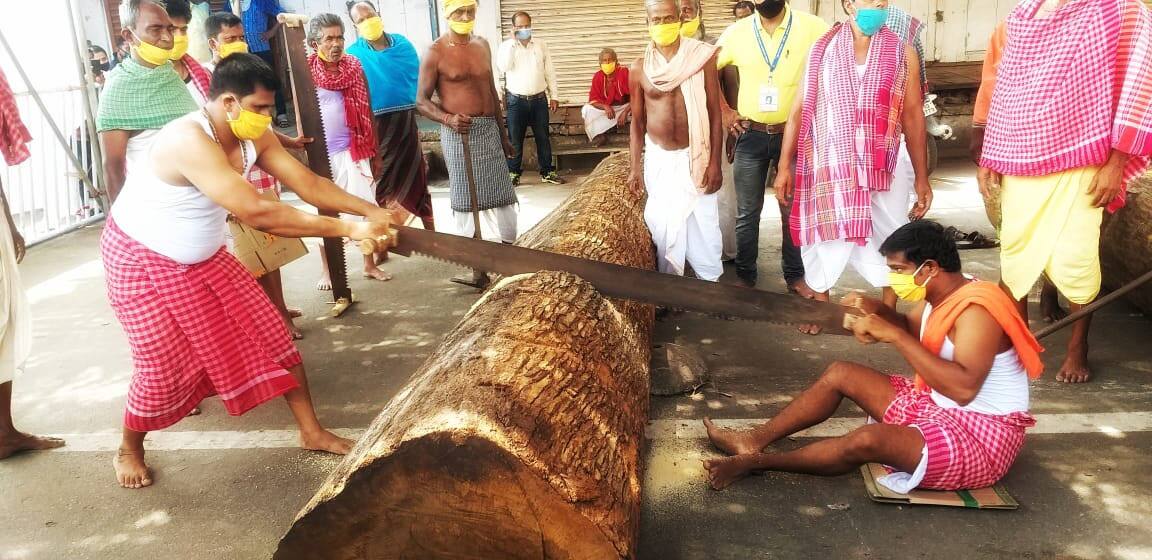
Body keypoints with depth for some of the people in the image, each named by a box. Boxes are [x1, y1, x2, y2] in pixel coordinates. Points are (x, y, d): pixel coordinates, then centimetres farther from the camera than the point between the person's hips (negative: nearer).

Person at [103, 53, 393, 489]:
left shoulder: (253, 138, -11)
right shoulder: (190, 142, -36)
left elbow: (308, 183, -11)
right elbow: (257, 213, -44)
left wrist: (370, 211, -25)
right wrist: (346, 229, -43)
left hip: (203, 257, 7)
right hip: (140, 259, -7)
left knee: (268, 337, 2)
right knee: (165, 366, -4)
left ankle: (312, 432, 13)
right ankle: (129, 451, 27)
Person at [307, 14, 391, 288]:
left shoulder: (354, 67, 3)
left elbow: (366, 111, 8)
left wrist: (374, 149, 7)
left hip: (353, 150, 2)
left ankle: (370, 265, 17)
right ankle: (327, 271, 17)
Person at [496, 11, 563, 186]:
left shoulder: (541, 45, 6)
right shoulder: (506, 46, -1)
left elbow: (550, 72, 7)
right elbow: (503, 67, -20)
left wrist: (554, 96, 3)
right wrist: (512, 42, -18)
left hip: (539, 99, 2)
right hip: (516, 100, -2)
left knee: (543, 137, 7)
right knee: (515, 139, 4)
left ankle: (547, 172, 16)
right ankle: (513, 173, 15)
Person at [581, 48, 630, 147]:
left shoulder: (624, 72, -15)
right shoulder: (597, 77, -7)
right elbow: (593, 100, -8)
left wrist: (625, 112, -31)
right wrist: (605, 107, -30)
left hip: (625, 107, -2)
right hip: (606, 108, 2)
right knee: (586, 109, -21)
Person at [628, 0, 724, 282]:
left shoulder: (702, 58, -7)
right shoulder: (640, 68, -1)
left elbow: (715, 114, -5)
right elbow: (637, 121, 6)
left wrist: (715, 163, -9)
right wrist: (635, 167, 2)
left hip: (695, 156, -2)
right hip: (657, 158, 2)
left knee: (703, 225, 5)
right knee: (663, 226, 10)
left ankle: (710, 283, 23)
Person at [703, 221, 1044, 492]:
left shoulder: (976, 310, -25)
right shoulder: (941, 295, 3)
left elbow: (963, 388, -37)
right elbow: (912, 330, 21)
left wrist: (892, 335, -36)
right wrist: (878, 310, -2)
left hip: (981, 436, -10)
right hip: (937, 407, 10)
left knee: (867, 440, -34)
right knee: (840, 374, 4)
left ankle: (755, 462, -18)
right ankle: (753, 440, 4)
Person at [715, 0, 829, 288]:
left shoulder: (812, 27, -6)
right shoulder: (736, 32, 1)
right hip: (750, 135, 2)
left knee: (794, 210, 10)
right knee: (747, 212, 9)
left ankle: (795, 274, 24)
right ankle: (745, 274, 24)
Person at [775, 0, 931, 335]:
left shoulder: (903, 53, 2)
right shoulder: (822, 51, 1)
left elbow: (913, 117, 3)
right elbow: (799, 111, 2)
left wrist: (921, 177, 3)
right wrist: (784, 167, -1)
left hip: (886, 165, 1)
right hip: (831, 163, -1)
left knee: (889, 240, 8)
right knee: (829, 234, 6)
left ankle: (888, 310, 25)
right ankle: (818, 303, 26)